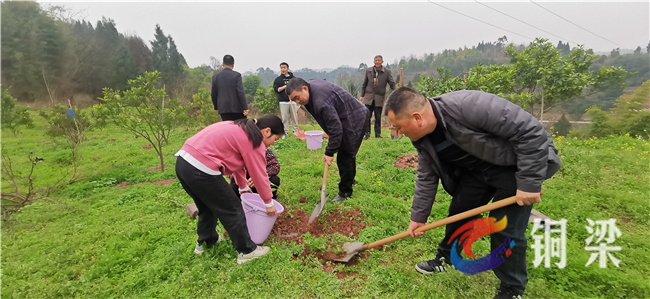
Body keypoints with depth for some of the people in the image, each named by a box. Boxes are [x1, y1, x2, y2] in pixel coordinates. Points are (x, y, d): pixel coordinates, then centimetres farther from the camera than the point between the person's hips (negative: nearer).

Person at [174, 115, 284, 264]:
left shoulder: (240, 128, 19)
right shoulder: (253, 140, -8)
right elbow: (259, 175, -3)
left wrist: (243, 187, 38)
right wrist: (269, 203, 10)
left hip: (182, 162, 10)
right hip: (200, 171, -10)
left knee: (207, 206, 30)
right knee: (232, 210, 6)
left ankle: (203, 242, 49)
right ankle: (246, 251, 21)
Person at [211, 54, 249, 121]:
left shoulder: (215, 76, 5)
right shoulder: (236, 75, -6)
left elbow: (213, 94, 10)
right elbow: (241, 92, -12)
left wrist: (216, 107, 22)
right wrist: (245, 107, -11)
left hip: (223, 108, 3)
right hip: (237, 108, -3)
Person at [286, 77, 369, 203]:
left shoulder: (321, 102, -33)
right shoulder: (311, 84, -1)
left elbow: (335, 129, -30)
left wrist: (329, 152, -24)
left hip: (355, 120, -11)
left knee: (345, 156, -7)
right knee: (347, 153, 24)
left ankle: (345, 192, 6)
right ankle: (350, 179, 43)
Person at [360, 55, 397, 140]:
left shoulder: (387, 72, 1)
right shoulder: (368, 70, 5)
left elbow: (392, 84, 2)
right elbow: (364, 84, 12)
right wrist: (362, 95, 10)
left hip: (379, 98, -1)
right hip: (368, 97, 1)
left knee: (378, 118, 5)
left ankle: (378, 134, 16)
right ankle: (367, 134, 10)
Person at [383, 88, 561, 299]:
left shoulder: (468, 105, -37)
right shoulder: (423, 138, -11)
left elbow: (529, 130, -30)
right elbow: (427, 177, 2)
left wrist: (529, 182, -28)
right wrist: (418, 217, 5)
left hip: (517, 165, -6)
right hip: (477, 169, 7)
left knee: (506, 227, -6)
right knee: (458, 211, 10)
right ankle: (444, 258, 35)